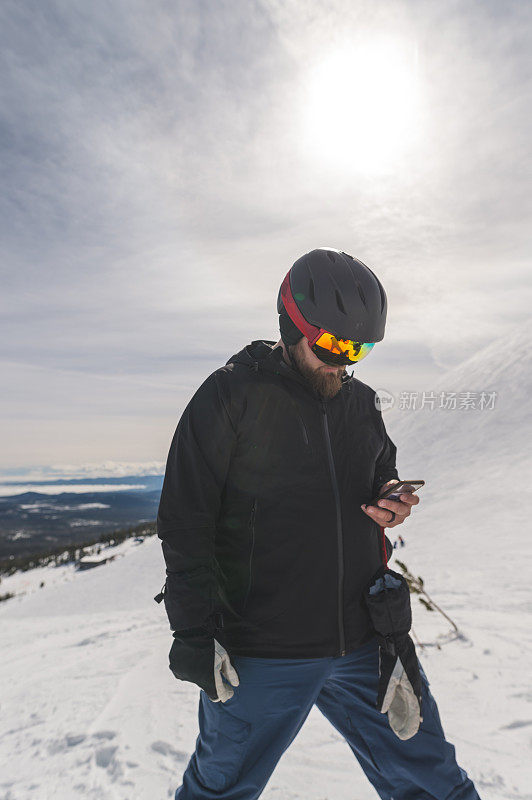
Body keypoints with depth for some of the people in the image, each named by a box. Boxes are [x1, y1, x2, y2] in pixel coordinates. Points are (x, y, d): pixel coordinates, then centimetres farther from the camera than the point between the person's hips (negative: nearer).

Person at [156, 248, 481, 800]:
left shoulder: (362, 403, 6)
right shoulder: (230, 396, -11)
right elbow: (185, 522, -10)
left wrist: (390, 503, -5)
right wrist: (194, 633, -12)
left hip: (367, 644, 5)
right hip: (263, 656, -4)